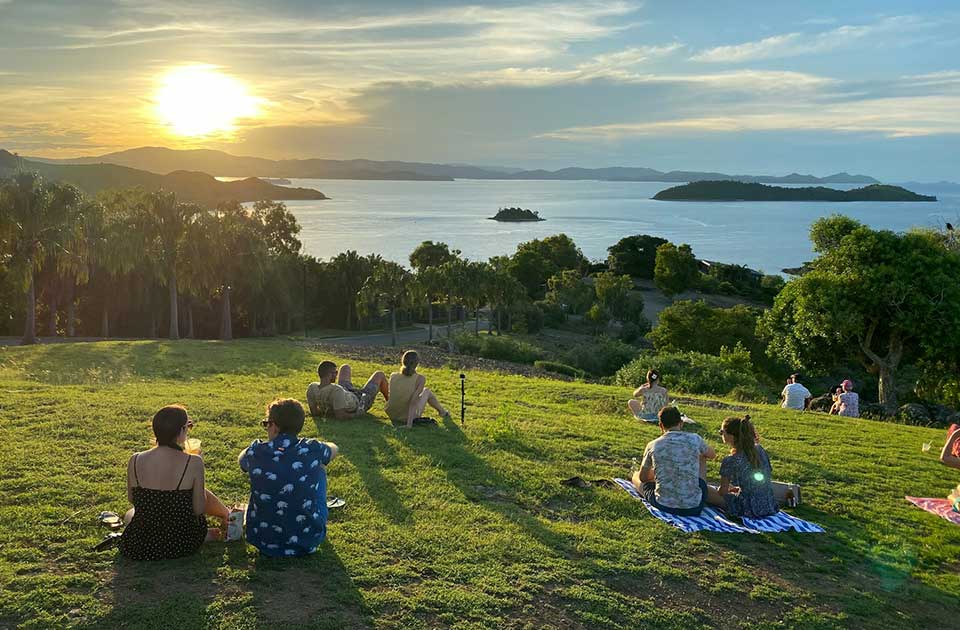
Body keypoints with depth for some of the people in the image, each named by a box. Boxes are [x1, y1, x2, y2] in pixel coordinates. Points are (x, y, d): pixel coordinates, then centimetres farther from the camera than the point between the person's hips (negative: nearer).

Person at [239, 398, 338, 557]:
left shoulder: (256, 452, -12)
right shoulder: (312, 450, -12)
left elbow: (242, 459, 16)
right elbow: (334, 449, 14)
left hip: (263, 542, 1)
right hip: (309, 541, -1)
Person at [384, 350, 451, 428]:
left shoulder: (393, 376, -12)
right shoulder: (420, 379, -20)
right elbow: (413, 401, -28)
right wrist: (409, 423, -29)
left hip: (392, 415, 3)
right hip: (408, 417, -3)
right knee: (426, 391, 23)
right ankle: (442, 412, 46)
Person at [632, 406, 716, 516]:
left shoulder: (652, 446, -4)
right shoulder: (695, 439, -5)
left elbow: (643, 478, 12)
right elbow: (712, 455, 19)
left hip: (663, 505, 0)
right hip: (694, 506, 1)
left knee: (637, 476, 27)